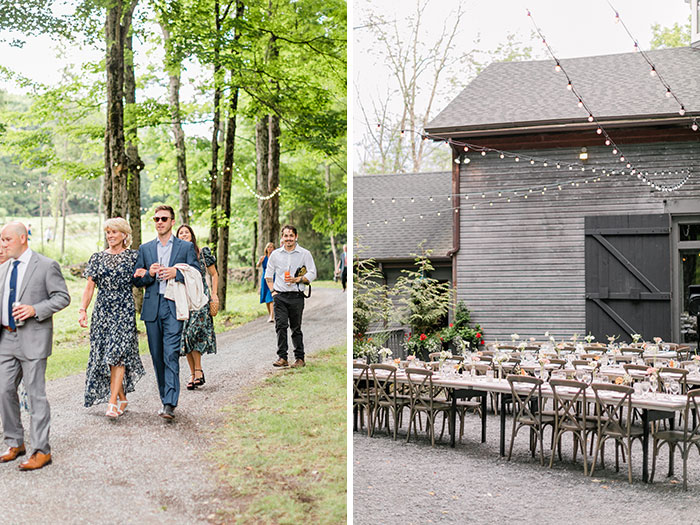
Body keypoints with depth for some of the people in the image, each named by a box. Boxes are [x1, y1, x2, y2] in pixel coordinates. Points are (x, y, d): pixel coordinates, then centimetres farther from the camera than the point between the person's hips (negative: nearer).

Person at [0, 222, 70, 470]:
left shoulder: (46, 265, -7)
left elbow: (62, 297, -8)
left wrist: (36, 310, -20)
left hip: (32, 339, -6)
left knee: (36, 394, -2)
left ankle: (41, 451, 6)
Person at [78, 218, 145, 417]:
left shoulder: (133, 256, 3)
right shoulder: (98, 258, 9)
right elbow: (89, 287, 7)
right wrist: (82, 310, -4)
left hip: (125, 310, -3)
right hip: (102, 311, 3)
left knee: (118, 353, -13)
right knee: (104, 354, 4)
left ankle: (112, 402, -14)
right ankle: (122, 398, 19)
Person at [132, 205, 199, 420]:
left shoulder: (186, 247, 6)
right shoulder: (145, 248, 14)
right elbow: (136, 280, 13)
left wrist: (176, 273, -13)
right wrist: (149, 274, -7)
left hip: (174, 307, -4)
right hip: (152, 308, 4)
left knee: (171, 355, -13)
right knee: (157, 356, 8)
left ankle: (170, 404, -16)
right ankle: (166, 398, 19)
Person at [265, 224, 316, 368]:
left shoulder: (305, 254, 3)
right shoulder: (275, 254, 10)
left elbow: (312, 274, 0)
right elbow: (268, 274, 18)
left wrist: (297, 280, -14)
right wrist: (273, 291, 6)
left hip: (296, 296, -2)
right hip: (280, 296, 2)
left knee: (296, 328, 3)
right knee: (280, 325, -7)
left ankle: (300, 358, 11)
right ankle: (282, 357, -4)